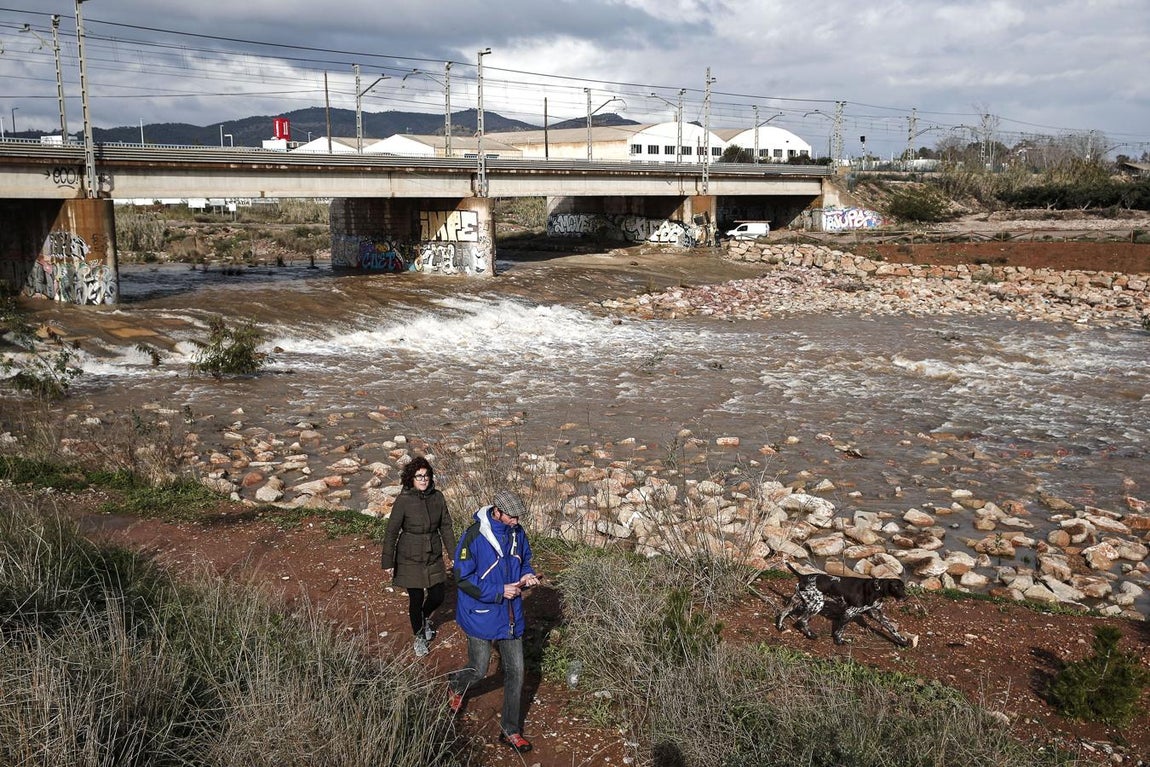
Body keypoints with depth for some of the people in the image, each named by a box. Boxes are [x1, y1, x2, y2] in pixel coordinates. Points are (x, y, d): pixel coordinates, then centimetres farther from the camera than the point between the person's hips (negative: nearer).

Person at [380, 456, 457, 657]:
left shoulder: (437, 497, -5)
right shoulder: (403, 501, -17)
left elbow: (446, 526, 5)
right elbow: (391, 532, -12)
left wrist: (453, 554, 7)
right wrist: (388, 563, -11)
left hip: (434, 556, 4)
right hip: (410, 558, -4)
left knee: (437, 597, 9)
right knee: (416, 599, 6)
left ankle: (425, 618, 44)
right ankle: (419, 637, 31)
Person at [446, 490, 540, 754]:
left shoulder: (517, 533, -3)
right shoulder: (474, 536, -21)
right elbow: (463, 578, -19)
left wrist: (526, 576, -8)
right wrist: (499, 592, -21)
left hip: (511, 615, 5)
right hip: (481, 615, -5)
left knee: (515, 672, 7)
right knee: (479, 671, 10)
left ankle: (510, 729, 23)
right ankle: (455, 683, 47)